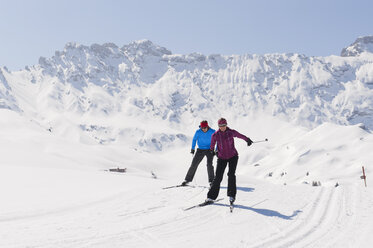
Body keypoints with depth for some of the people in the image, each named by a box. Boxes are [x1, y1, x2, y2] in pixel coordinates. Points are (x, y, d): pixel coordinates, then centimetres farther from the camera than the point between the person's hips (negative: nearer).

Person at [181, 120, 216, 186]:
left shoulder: (212, 132, -14)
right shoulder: (198, 132, -11)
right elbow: (194, 139, 6)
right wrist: (192, 148, -1)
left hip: (209, 150, -2)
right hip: (200, 150, 2)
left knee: (209, 164, -20)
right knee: (194, 164, 1)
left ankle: (211, 181, -10)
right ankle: (188, 179, 14)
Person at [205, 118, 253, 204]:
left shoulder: (232, 132, -9)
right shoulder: (215, 135, -8)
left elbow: (240, 135, 10)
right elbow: (212, 144, 12)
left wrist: (247, 140, 24)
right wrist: (211, 150, 28)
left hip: (233, 156, 0)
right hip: (222, 158, 0)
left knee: (231, 174, -14)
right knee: (218, 177, -5)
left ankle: (231, 195, -1)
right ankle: (211, 197, 2)